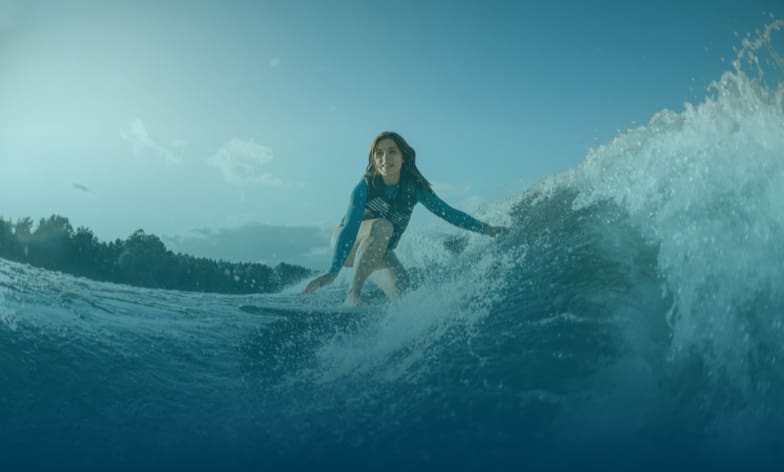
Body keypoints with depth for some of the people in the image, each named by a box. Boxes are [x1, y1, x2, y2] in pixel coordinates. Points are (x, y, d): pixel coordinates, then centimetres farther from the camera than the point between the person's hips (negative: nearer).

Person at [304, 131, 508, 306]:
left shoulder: (414, 187, -17)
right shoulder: (365, 187, -27)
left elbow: (446, 211, -10)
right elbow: (349, 229, -36)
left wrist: (485, 229, -14)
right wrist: (333, 272, -47)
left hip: (378, 252, 4)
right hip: (348, 245, -4)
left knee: (401, 290, -17)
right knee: (382, 226, -35)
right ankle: (353, 293, -32)